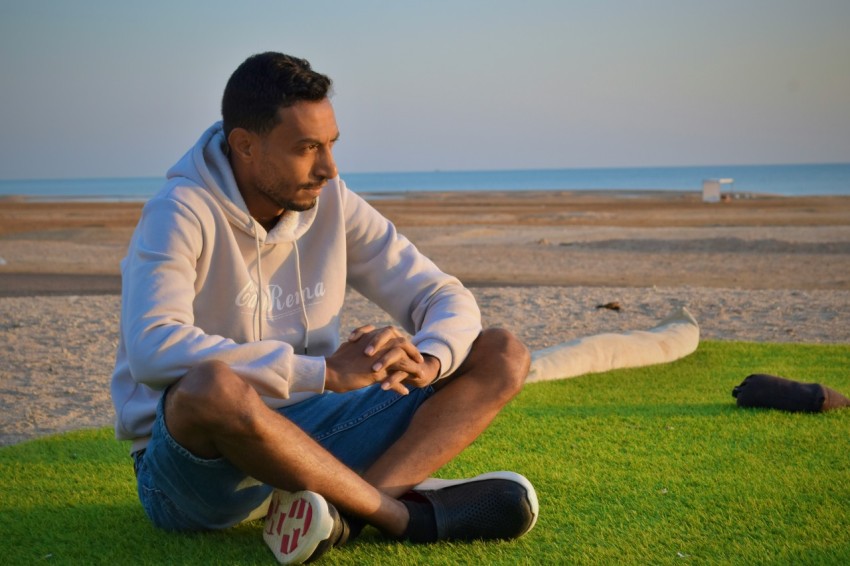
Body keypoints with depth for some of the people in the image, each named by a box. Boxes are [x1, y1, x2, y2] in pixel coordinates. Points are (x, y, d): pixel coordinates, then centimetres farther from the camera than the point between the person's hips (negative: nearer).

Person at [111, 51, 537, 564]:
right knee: (211, 386, -42)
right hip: (193, 462, -6)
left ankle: (345, 507, -28)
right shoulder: (182, 213, -16)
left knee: (502, 356, -5)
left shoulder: (332, 202, 1)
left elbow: (447, 297, 4)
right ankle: (407, 513, -24)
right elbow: (152, 348, -33)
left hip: (306, 437, 6)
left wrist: (426, 361, -21)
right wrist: (326, 372, -34)